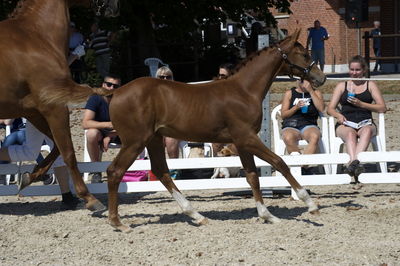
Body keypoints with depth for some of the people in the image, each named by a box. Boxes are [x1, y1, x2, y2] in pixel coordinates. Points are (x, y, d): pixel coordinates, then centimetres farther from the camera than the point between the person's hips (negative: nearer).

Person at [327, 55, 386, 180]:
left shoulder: (370, 85, 18)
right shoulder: (342, 86, 21)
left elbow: (382, 108, 8)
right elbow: (330, 109, 15)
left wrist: (361, 104, -4)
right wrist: (339, 115, -9)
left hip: (365, 123, 0)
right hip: (346, 124, 0)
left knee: (367, 130, -38)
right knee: (350, 134, -37)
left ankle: (353, 162, -58)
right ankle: (355, 162, -60)